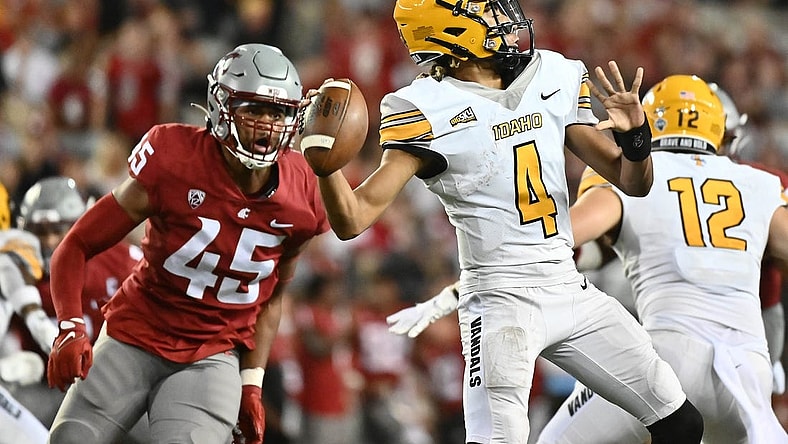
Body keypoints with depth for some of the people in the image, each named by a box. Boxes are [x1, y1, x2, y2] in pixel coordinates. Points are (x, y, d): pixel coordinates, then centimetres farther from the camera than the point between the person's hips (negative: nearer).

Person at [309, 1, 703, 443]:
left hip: (571, 290, 7)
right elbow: (353, 220, -15)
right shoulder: (428, 112, -10)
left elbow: (632, 181, 11)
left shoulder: (556, 79, 7)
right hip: (502, 297, -7)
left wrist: (635, 135, -11)